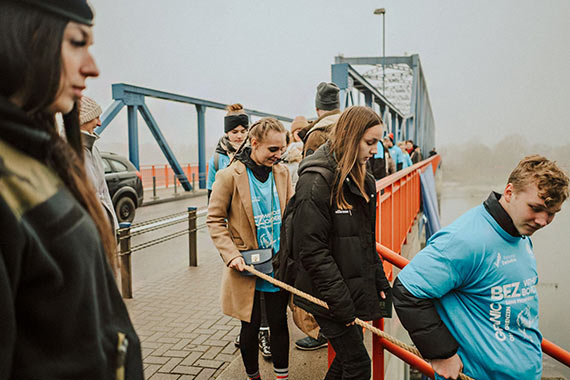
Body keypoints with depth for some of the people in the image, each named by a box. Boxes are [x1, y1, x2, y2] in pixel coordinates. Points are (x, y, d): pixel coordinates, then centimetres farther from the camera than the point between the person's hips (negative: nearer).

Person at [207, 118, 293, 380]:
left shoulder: (282, 172, 3)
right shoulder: (230, 175, -11)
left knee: (279, 322, 11)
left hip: (279, 263, 3)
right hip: (247, 265, -3)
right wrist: (231, 255, -15)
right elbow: (215, 220, -5)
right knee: (251, 325, 11)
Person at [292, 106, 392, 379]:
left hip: (357, 288, 8)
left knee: (348, 355, 18)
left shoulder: (363, 180, 10)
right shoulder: (315, 181, -19)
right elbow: (312, 249, -22)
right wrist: (340, 303, -20)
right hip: (330, 295, -8)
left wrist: (379, 281, 13)